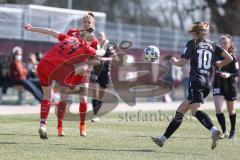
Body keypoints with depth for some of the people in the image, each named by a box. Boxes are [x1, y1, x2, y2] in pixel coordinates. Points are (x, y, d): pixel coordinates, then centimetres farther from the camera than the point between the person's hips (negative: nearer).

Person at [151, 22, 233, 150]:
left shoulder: (192, 43, 4)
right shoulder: (212, 45, 17)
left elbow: (182, 63, -4)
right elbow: (229, 58, 8)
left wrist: (173, 61, 18)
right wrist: (218, 65, 26)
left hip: (196, 81, -7)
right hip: (207, 85, 7)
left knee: (196, 110, -25)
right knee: (180, 111, 15)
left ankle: (214, 131, -51)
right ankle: (163, 139, 20)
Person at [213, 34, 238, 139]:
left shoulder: (232, 57, -9)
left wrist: (228, 75, -31)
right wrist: (213, 80, 18)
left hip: (230, 86, -3)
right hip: (218, 85, 3)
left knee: (231, 110, 12)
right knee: (218, 108, -14)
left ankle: (233, 131, 31)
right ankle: (224, 131, -6)